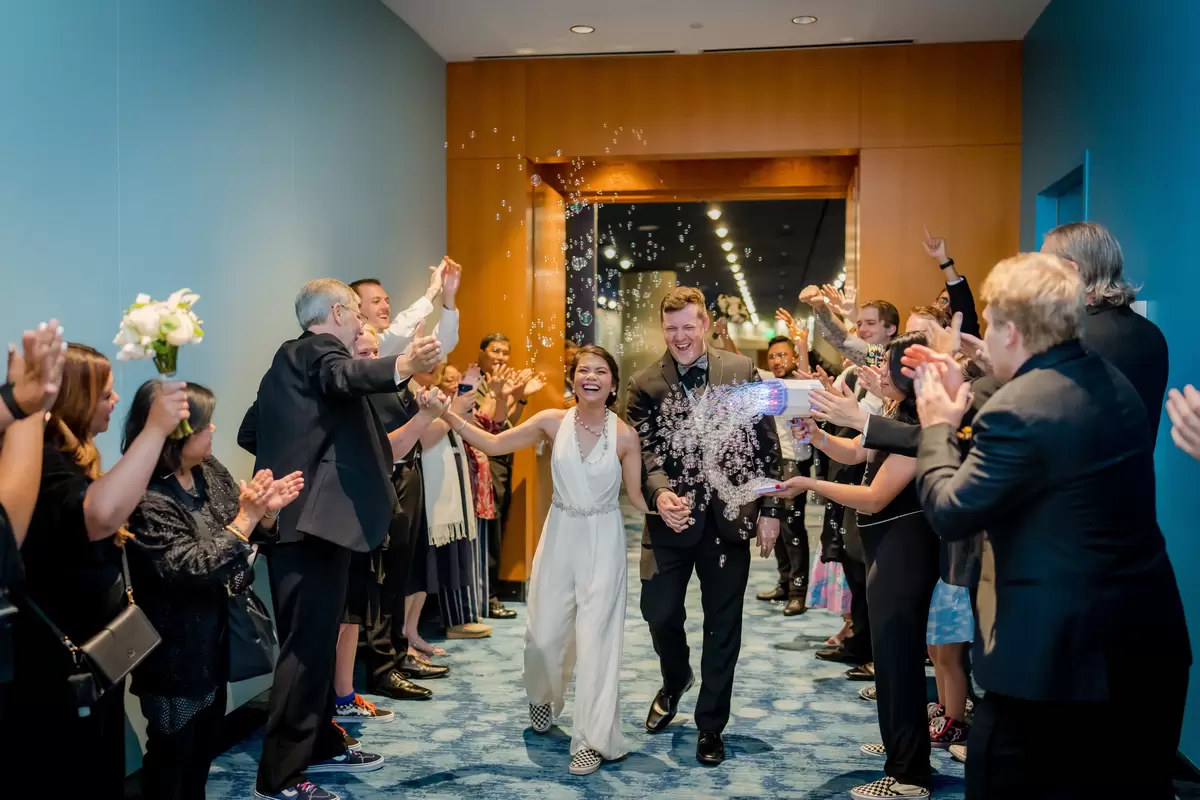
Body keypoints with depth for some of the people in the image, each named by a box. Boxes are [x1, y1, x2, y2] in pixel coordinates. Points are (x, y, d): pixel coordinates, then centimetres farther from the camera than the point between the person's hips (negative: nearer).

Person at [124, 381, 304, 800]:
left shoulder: (210, 470, -1)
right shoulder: (146, 500, -25)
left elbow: (247, 535, 7)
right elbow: (192, 569, -26)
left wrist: (266, 510, -13)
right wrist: (245, 517, -29)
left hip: (214, 639, 8)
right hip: (176, 652, -8)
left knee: (206, 744, 23)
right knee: (172, 754, 11)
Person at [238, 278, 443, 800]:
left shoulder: (289, 359, 21)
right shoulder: (318, 350, -9)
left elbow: (250, 431, 24)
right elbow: (345, 377, -34)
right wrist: (404, 366, -51)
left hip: (301, 520, 11)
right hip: (314, 521, -11)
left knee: (317, 641, 19)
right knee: (307, 647, -6)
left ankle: (320, 746, 32)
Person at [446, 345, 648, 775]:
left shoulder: (625, 435, -9)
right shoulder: (553, 421, -5)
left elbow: (636, 494, -2)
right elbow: (493, 444, 0)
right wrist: (446, 414, -8)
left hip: (603, 541, -2)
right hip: (560, 536, 2)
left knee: (595, 638, -2)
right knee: (544, 634, 8)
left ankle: (594, 739, 9)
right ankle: (543, 699, 41)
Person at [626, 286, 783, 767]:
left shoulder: (741, 370, -1)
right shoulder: (645, 384, -1)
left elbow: (766, 443, 1)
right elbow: (644, 451, -7)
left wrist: (770, 510, -2)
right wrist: (659, 494, -27)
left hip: (728, 515, 0)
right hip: (672, 518, 0)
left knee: (723, 623, 8)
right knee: (659, 612, 4)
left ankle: (710, 725, 26)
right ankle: (675, 681, 39)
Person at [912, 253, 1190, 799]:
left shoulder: (1018, 411, -24)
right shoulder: (1111, 382, 5)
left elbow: (949, 513, -17)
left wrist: (937, 425, -3)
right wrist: (965, 409, 11)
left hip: (1060, 651, -8)